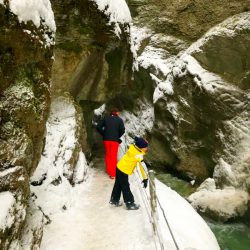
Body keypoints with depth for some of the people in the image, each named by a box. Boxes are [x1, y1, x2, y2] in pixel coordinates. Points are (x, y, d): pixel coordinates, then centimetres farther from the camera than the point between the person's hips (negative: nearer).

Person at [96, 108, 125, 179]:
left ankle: (108, 170, 28)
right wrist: (118, 136, 3)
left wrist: (103, 134, 7)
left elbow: (98, 127, -1)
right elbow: (122, 130, -13)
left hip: (106, 139, 3)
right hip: (115, 140, -3)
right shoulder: (119, 120, -4)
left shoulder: (105, 118, 5)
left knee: (107, 155, 18)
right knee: (113, 156, 4)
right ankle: (113, 174, 6)